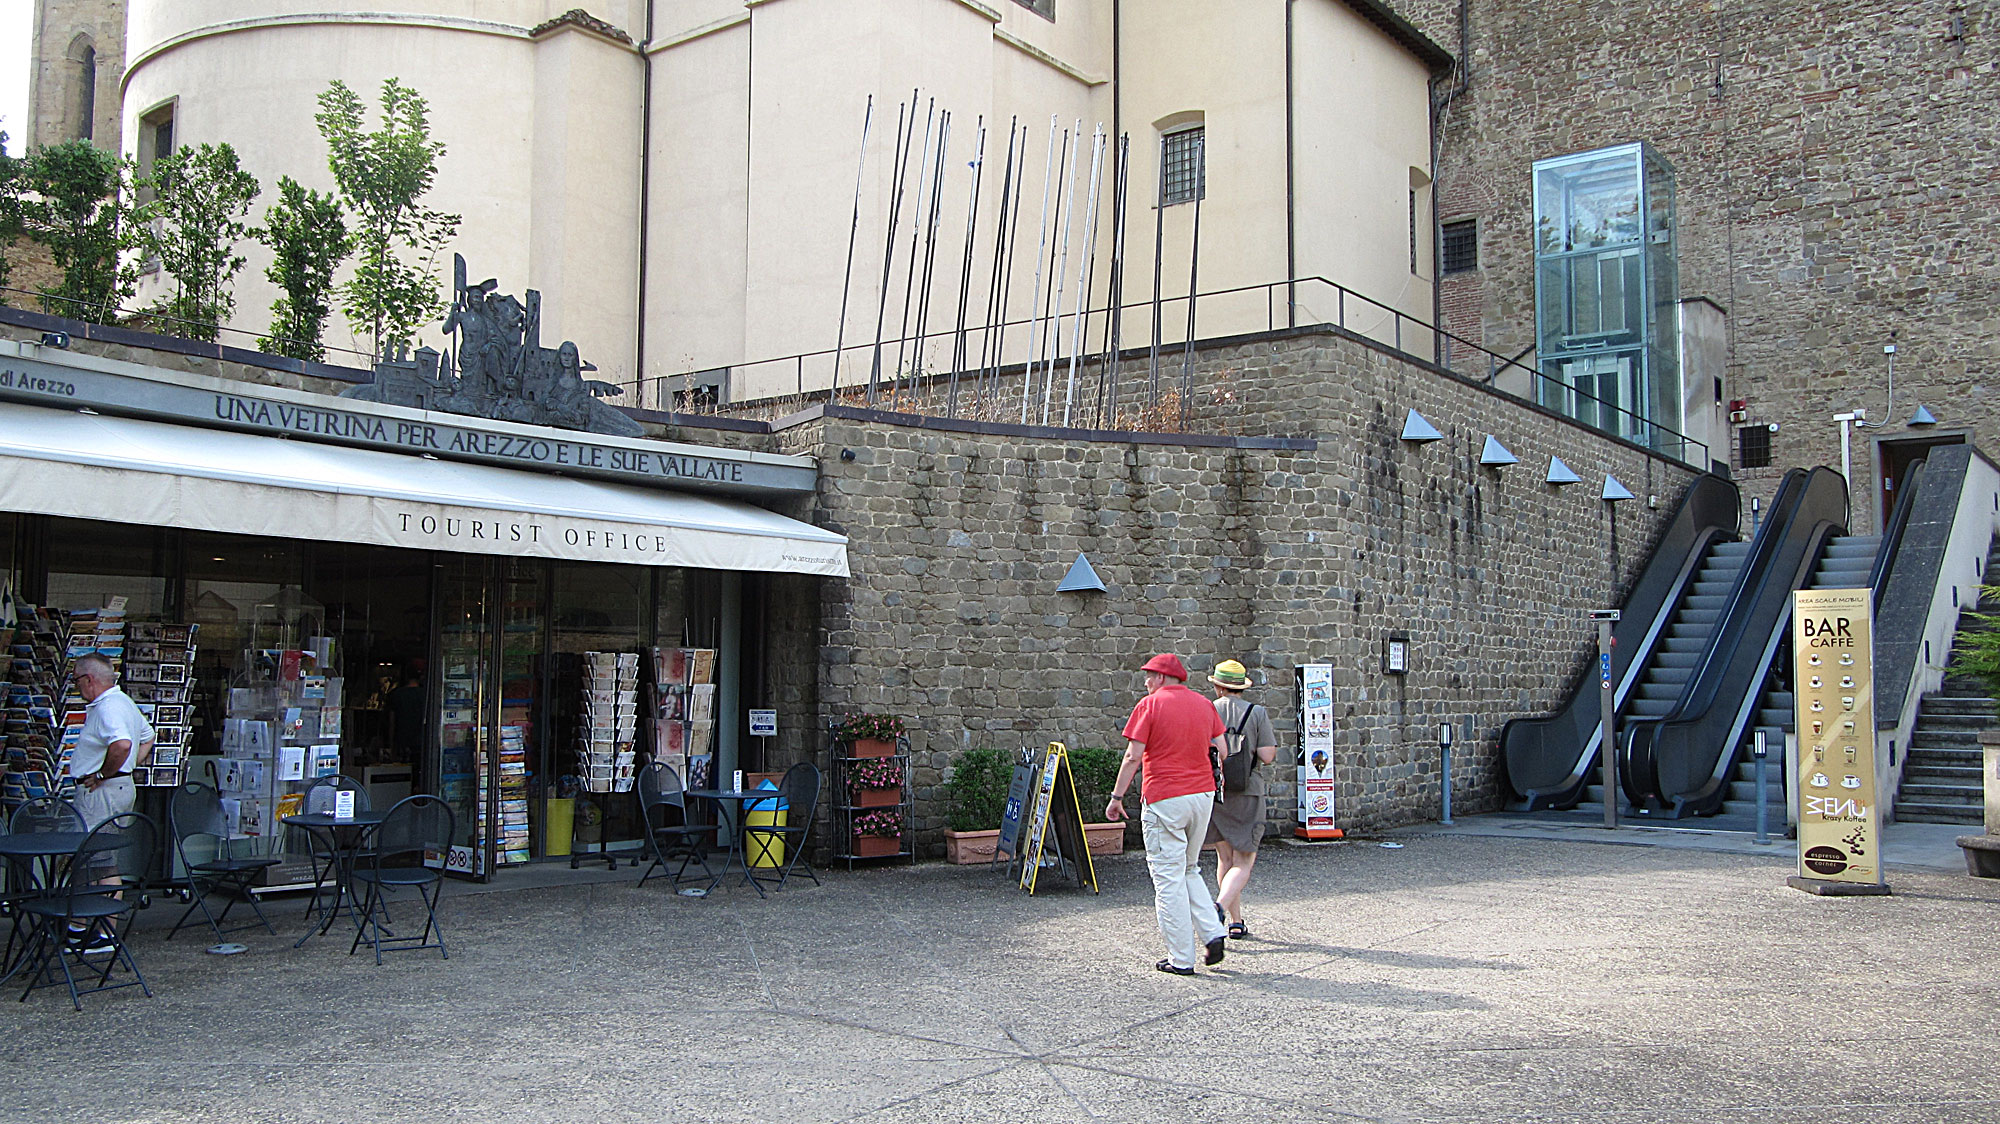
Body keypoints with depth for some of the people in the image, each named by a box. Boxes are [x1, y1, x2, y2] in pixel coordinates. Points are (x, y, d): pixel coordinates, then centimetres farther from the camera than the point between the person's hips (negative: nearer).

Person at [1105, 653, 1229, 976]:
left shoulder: (1150, 705, -6)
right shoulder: (1204, 704, 10)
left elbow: (1133, 757, -11)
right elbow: (1221, 750, 12)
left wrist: (1117, 797, -4)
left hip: (1164, 798, -6)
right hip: (1203, 795, 6)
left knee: (1168, 877, 0)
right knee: (1189, 870, 21)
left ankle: (1181, 959, 2)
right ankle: (1212, 934, 6)